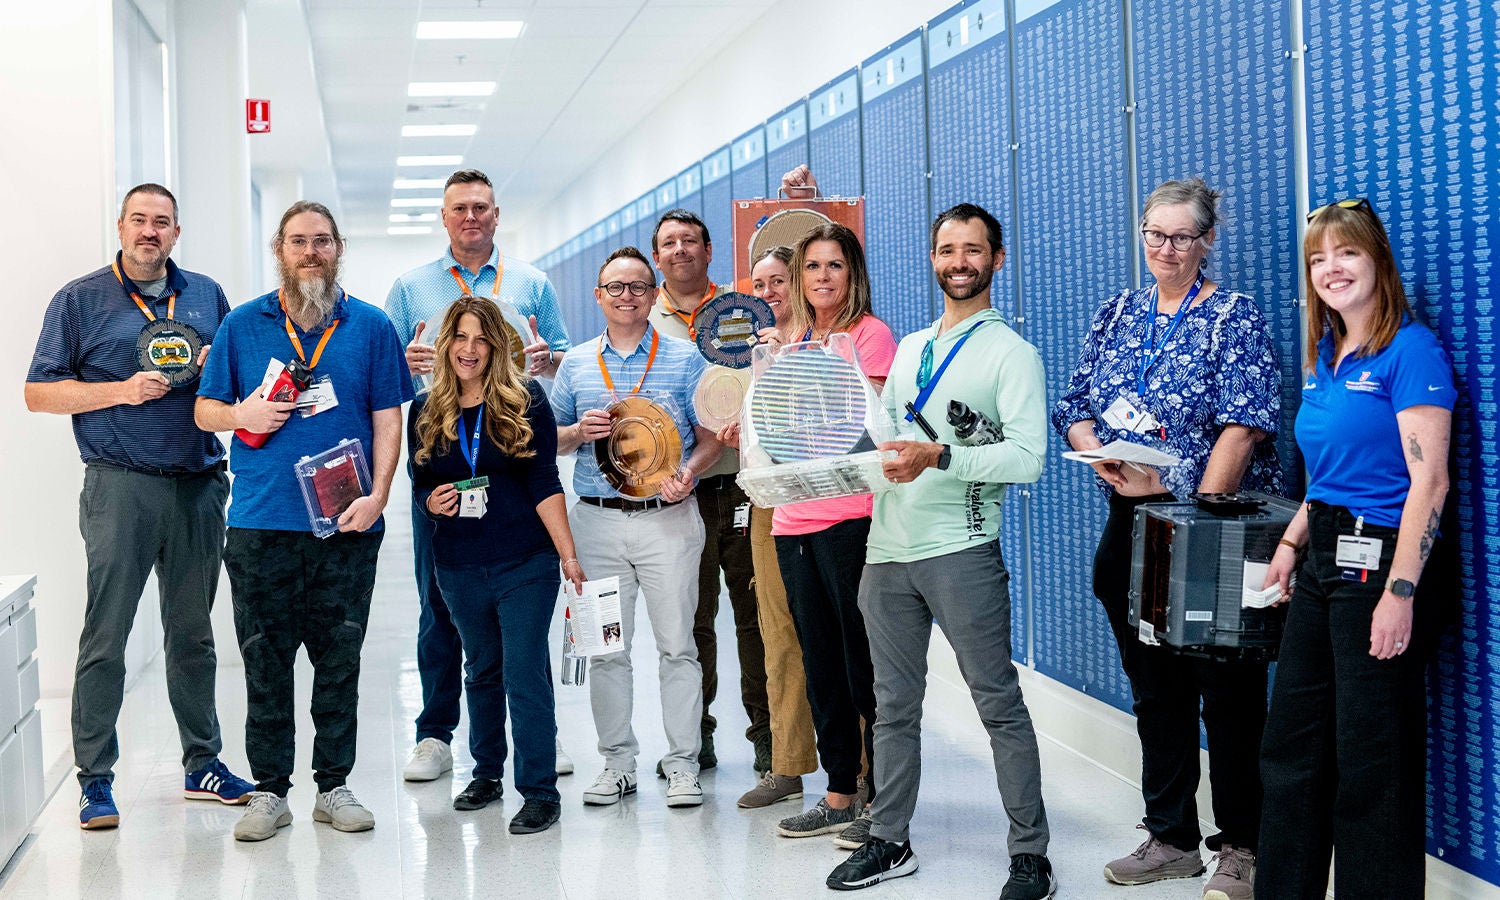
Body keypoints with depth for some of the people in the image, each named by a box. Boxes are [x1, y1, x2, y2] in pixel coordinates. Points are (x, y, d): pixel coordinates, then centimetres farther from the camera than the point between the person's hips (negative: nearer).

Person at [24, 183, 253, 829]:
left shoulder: (206, 295, 13)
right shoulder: (80, 301, 2)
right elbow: (39, 392, 0)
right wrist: (124, 391, -12)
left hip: (199, 487, 4)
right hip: (120, 486, -4)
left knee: (192, 631, 12)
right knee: (105, 635, -4)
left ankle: (203, 764, 22)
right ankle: (95, 780, 4)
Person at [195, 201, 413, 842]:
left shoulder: (370, 326, 7)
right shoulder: (242, 325, 8)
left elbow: (388, 420, 5)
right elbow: (205, 410, 12)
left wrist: (377, 495, -8)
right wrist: (242, 415, -10)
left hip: (347, 525, 0)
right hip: (260, 521, 0)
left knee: (340, 661, 6)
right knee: (265, 662, 3)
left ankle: (334, 785, 16)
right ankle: (270, 790, 13)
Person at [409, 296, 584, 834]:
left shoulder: (525, 401, -3)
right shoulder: (425, 412, 7)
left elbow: (544, 483, -6)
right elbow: (421, 484, 16)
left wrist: (570, 555, -10)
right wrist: (432, 502, -8)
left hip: (526, 562, -4)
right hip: (459, 566, 4)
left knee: (525, 673, -7)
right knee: (482, 669, 15)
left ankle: (541, 791, -2)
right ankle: (487, 773, 30)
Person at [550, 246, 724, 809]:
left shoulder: (685, 359, 4)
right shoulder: (576, 364, 11)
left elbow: (712, 436, 3)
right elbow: (551, 439, 16)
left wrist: (688, 472, -17)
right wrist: (580, 431, -6)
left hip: (668, 518, -2)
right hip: (597, 522, 2)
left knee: (677, 645, -1)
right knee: (605, 647, 6)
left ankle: (682, 765, 7)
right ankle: (617, 762, 16)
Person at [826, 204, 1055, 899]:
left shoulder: (1010, 352, -3)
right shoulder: (909, 348, 18)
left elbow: (1027, 457, -14)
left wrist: (939, 456, -25)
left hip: (962, 551, -6)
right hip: (887, 551, 7)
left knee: (998, 703, -3)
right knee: (894, 705, 13)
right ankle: (889, 841, 24)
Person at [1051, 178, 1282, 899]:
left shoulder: (1236, 319, -4)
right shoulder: (1116, 314, 13)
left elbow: (1241, 428, -13)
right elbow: (1074, 407, 11)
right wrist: (1104, 459, -10)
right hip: (1132, 527, 6)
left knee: (1228, 695, 0)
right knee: (1155, 690, 12)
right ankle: (1170, 838, 24)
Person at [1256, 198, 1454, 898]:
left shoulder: (1411, 349, -11)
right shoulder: (1323, 360, 14)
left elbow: (1428, 480, -17)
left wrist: (1400, 591, -23)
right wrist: (1292, 543, 13)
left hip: (1382, 564, -9)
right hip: (1324, 564, 9)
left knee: (1371, 762, -1)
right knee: (1292, 747, 15)